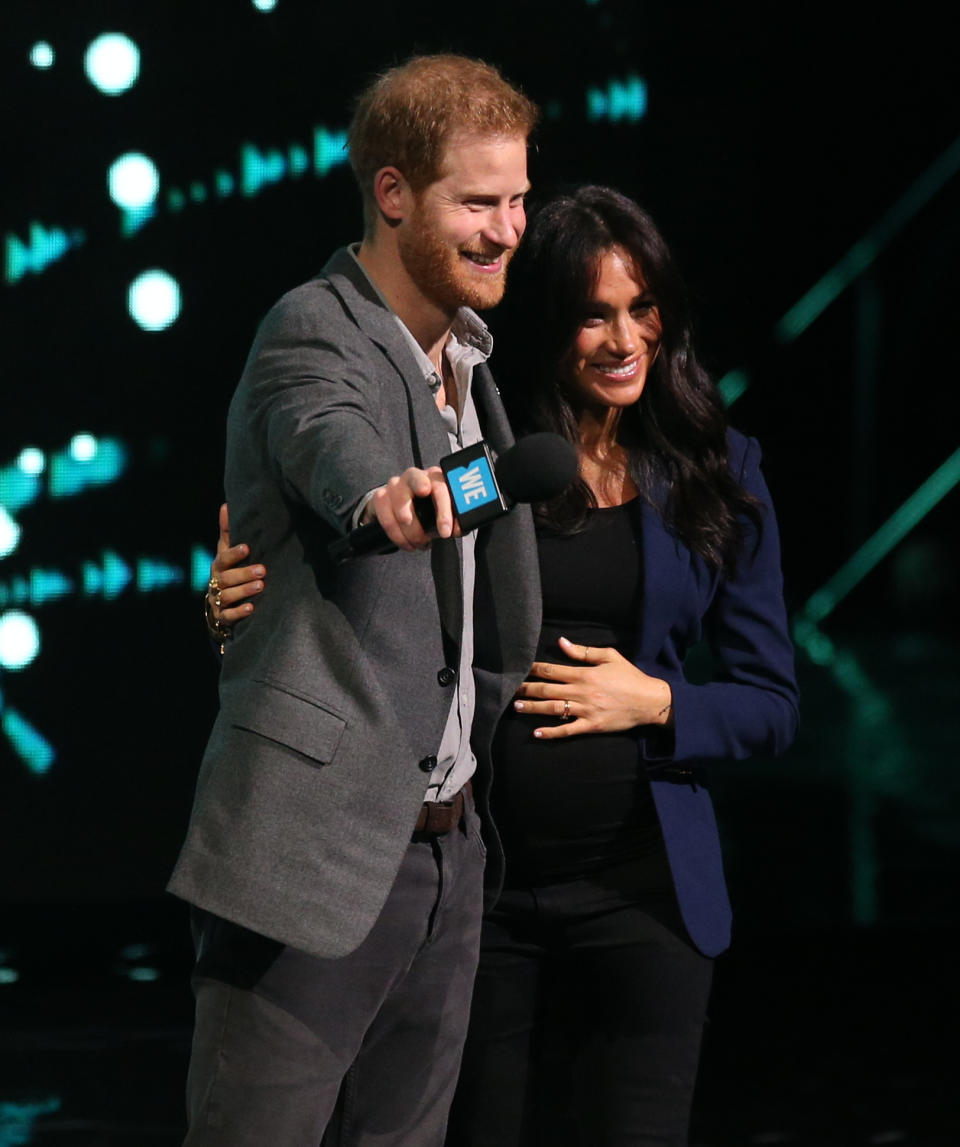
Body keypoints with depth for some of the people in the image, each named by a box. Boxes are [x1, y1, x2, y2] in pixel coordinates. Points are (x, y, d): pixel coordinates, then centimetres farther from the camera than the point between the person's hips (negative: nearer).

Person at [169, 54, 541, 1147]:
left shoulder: (466, 356, 15)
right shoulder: (314, 333, -11)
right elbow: (331, 442, -36)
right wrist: (385, 492, -56)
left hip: (442, 841, 8)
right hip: (314, 841, -8)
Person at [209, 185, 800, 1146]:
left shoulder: (715, 473, 3)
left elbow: (771, 704, 7)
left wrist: (656, 703, -11)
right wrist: (241, 603, -16)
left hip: (643, 885, 1)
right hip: (481, 877, 0)